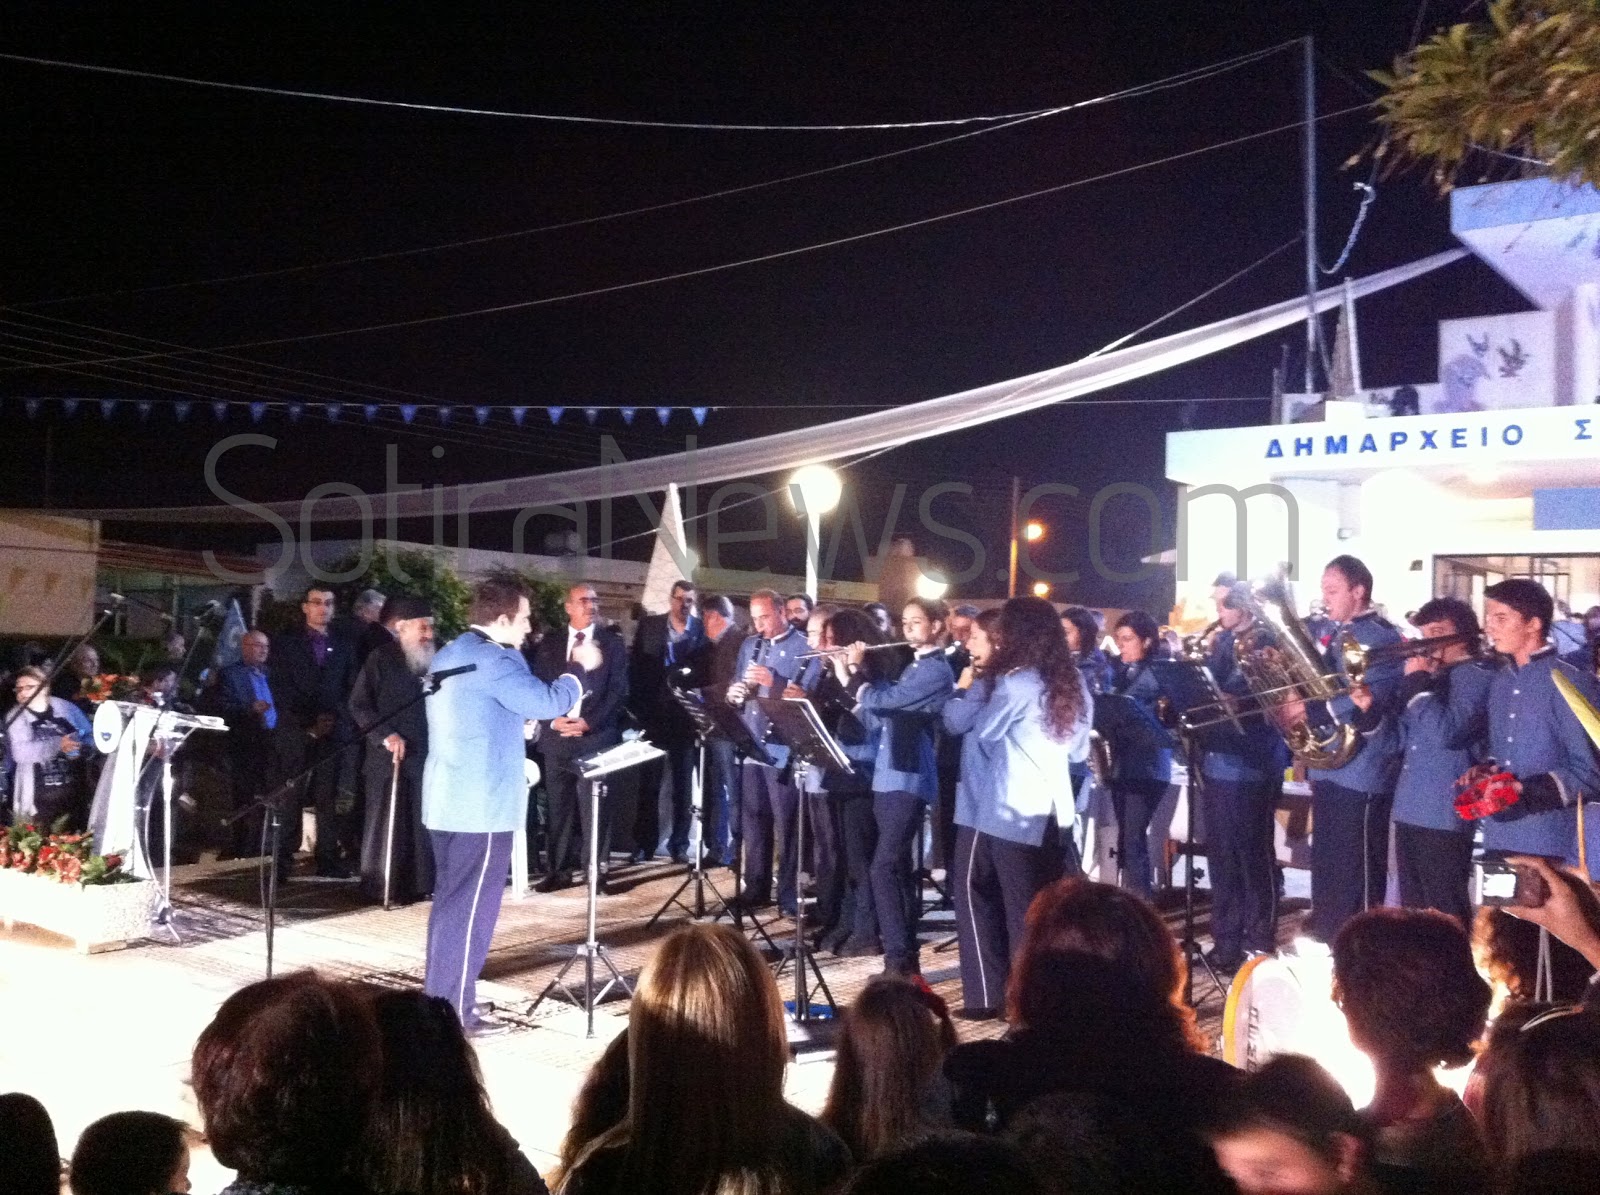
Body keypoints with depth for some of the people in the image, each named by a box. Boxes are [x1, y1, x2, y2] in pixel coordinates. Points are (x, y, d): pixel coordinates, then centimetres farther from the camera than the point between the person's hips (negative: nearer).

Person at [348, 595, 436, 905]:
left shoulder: (434, 661, 8)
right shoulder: (381, 658, -3)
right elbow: (358, 705, -5)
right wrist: (384, 735, -16)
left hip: (425, 756, 4)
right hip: (389, 758, -4)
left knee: (421, 824, 6)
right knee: (386, 824, 2)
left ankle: (417, 883, 14)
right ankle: (381, 886, 9)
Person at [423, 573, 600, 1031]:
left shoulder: (449, 654, 14)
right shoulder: (493, 660, -17)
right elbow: (549, 702, -21)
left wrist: (516, 720, 20)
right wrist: (578, 667, -6)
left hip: (448, 798, 10)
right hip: (481, 804, -10)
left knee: (452, 901, 17)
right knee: (471, 906, -3)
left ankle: (439, 1000, 24)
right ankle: (455, 1011, 3)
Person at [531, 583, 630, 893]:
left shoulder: (612, 642, 5)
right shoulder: (549, 643, 11)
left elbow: (618, 690, -2)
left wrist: (588, 722, -12)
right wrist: (552, 720, -9)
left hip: (596, 735, -2)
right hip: (557, 735, 2)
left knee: (595, 807, -2)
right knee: (560, 806, 5)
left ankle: (596, 870, 4)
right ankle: (560, 869, 12)